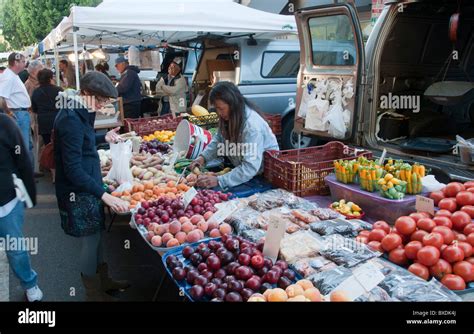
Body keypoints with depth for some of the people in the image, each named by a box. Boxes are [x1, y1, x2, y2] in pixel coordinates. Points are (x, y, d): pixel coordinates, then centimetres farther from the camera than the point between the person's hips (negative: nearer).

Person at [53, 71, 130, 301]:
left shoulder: (79, 113, 6)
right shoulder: (71, 119, -24)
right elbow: (73, 170, -27)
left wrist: (104, 138, 12)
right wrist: (105, 195, -28)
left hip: (88, 187, 10)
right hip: (78, 191, -10)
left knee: (97, 234, 20)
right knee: (90, 240, 4)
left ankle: (104, 281, 37)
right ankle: (93, 293, 23)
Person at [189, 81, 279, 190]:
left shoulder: (251, 125, -33)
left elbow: (250, 167, -38)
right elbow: (219, 138, 4)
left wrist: (219, 181, -42)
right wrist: (203, 157, -12)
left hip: (263, 172, -7)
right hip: (240, 165, 7)